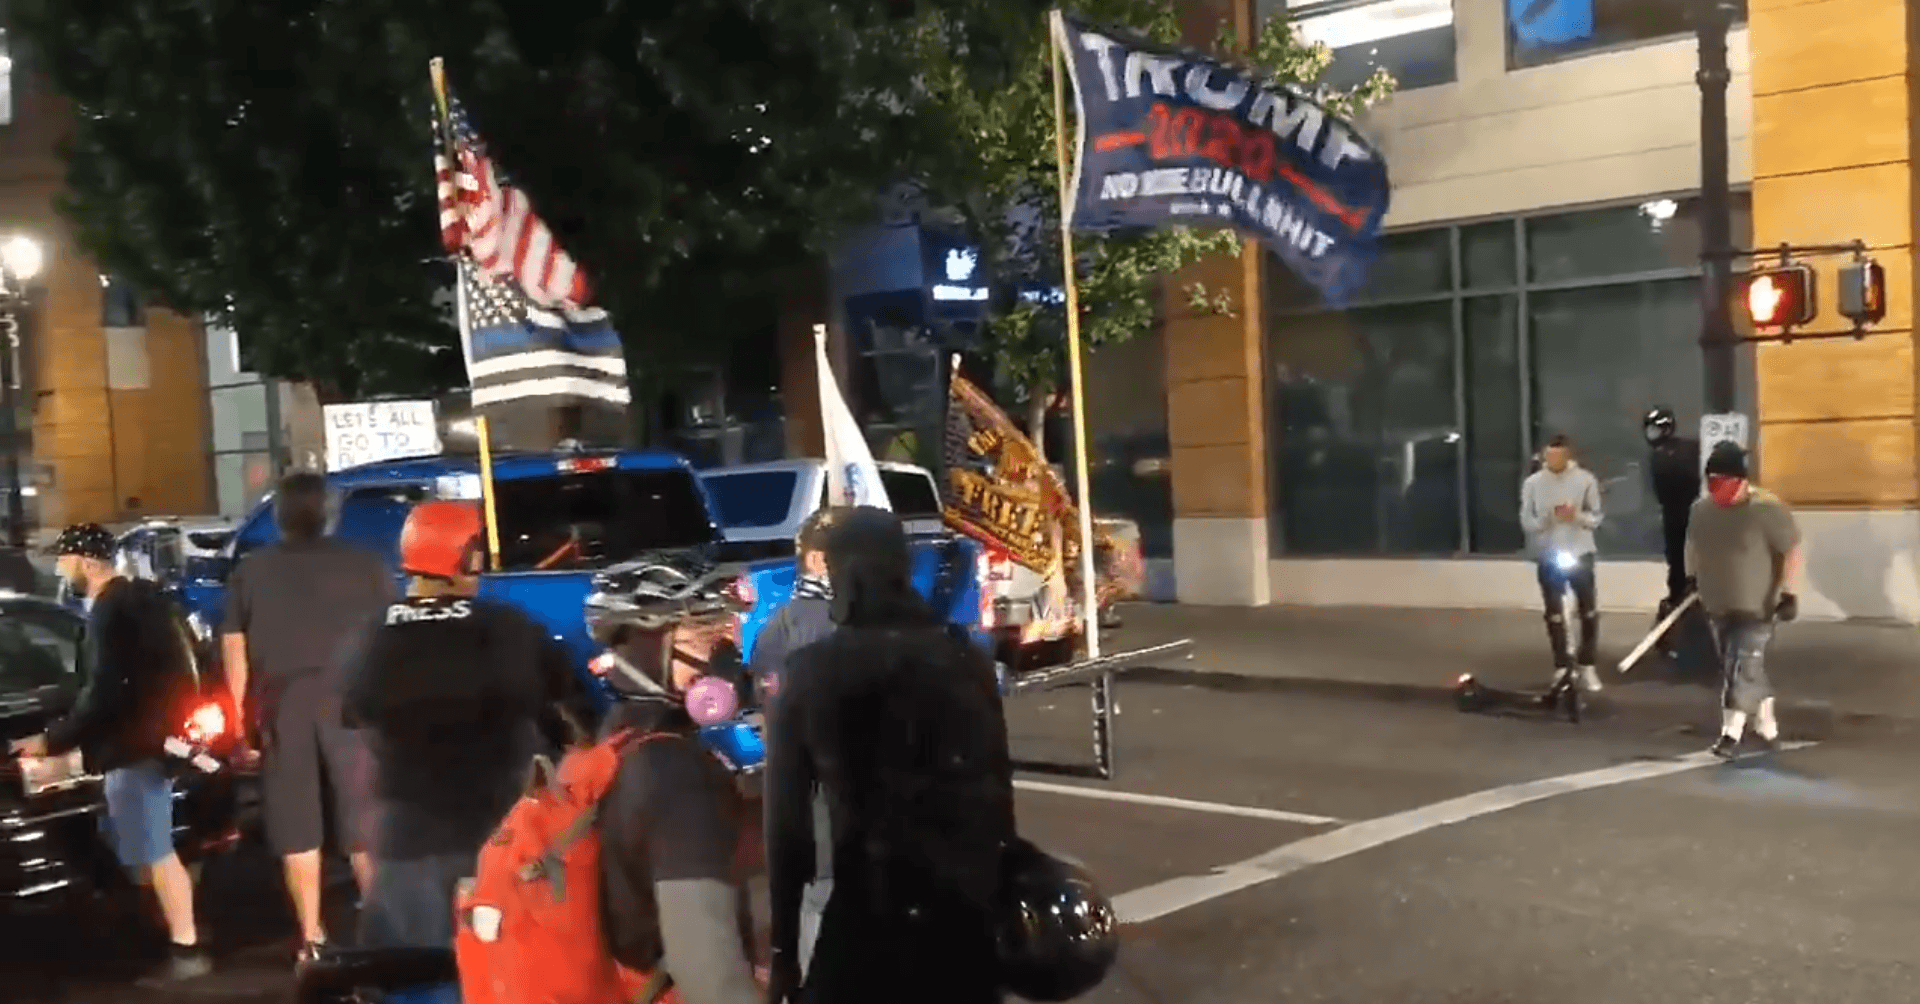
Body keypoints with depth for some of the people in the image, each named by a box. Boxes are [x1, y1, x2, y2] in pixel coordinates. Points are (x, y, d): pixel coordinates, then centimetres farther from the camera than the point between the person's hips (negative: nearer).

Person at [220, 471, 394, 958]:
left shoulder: (250, 570, 8)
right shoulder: (365, 563, 2)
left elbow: (234, 652, 8)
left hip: (281, 706, 1)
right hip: (349, 700, -1)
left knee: (295, 826, 8)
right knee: (365, 819, 7)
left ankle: (311, 939, 11)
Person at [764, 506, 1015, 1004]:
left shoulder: (810, 674, -3)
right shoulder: (968, 661, 3)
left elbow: (786, 819, -3)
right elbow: (997, 792, 5)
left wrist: (783, 949, 3)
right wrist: (999, 904, 14)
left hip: (867, 909, -2)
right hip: (964, 908, 2)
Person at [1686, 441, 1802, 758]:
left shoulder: (1766, 509, -17)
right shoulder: (1701, 508, 3)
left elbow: (1794, 552, -16)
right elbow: (1693, 546, 20)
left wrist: (1789, 594, -20)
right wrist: (1693, 580, 18)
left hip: (1756, 607, -7)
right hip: (1718, 606, 7)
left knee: (1742, 668, -10)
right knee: (1748, 669, 15)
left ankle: (1731, 734, -6)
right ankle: (1766, 728, 28)